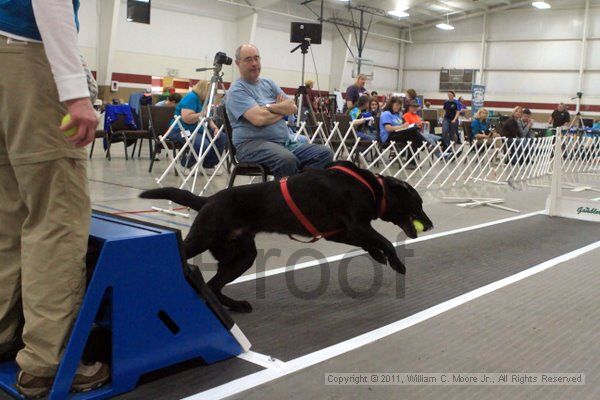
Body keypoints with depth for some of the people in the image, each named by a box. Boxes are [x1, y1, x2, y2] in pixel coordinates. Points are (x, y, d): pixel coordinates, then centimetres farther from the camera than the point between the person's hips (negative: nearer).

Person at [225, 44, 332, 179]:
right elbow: (259, 119, -17)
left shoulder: (268, 83, 20)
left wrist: (269, 107, -7)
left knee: (325, 154, -12)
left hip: (285, 142, 7)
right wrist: (282, 109, 2)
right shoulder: (236, 90, -2)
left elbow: (293, 107, 10)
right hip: (253, 144, -7)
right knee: (287, 160, -38)